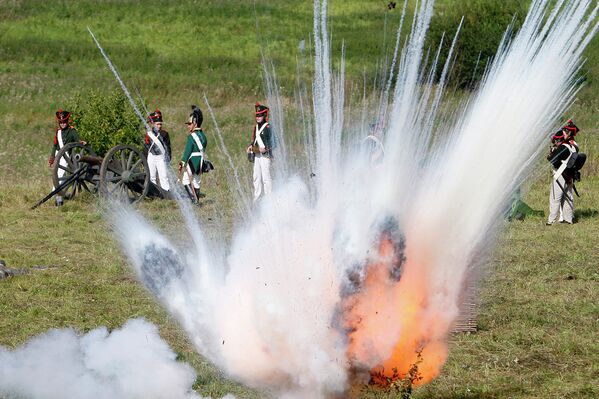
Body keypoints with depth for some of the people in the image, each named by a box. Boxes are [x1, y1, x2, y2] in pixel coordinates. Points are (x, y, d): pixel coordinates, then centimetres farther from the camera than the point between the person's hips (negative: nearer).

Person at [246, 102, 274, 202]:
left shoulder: (267, 127, -9)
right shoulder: (256, 127, 16)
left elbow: (271, 141, -13)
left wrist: (266, 148, -27)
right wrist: (250, 146, 7)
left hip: (265, 155, -8)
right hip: (256, 155, 8)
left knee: (265, 176, -9)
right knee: (256, 176, 10)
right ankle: (257, 196, 16)